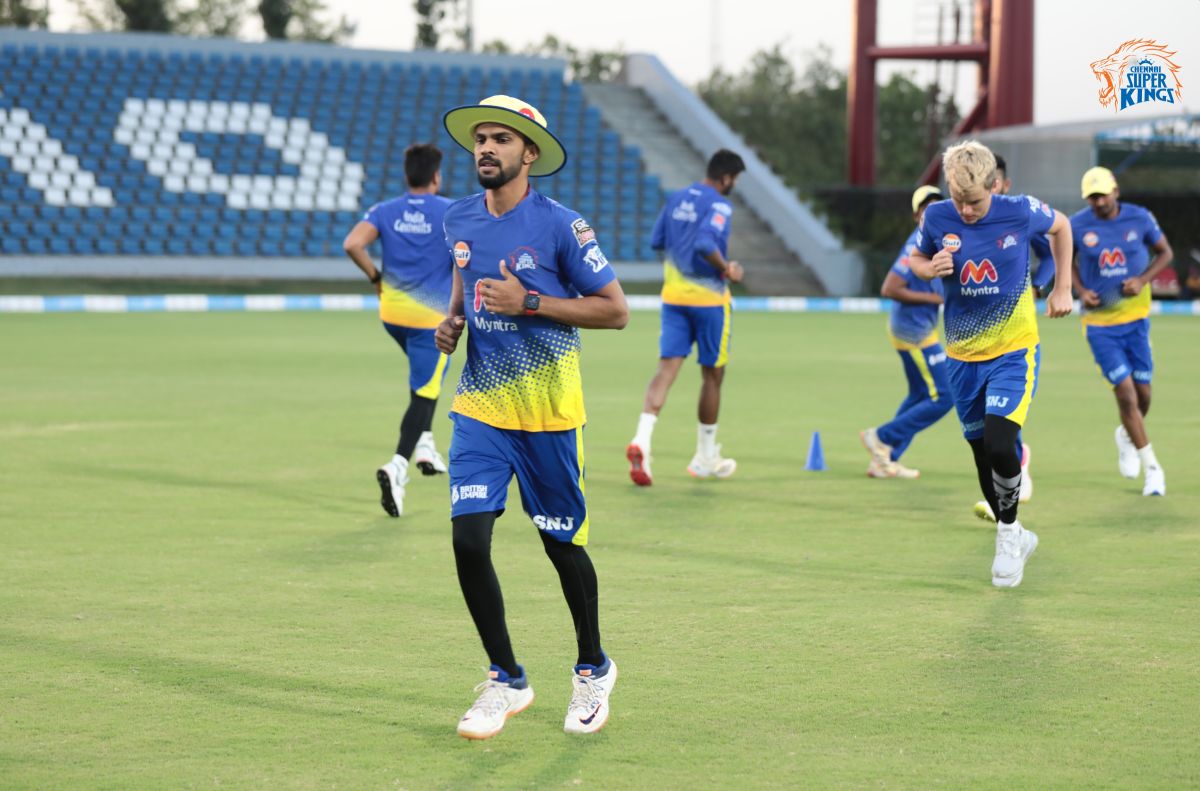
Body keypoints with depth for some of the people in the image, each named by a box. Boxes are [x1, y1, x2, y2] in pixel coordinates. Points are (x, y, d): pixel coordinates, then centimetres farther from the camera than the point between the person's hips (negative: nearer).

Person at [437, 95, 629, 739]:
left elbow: (615, 310, -10)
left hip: (546, 414, -4)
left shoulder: (560, 226, -12)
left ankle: (593, 668, 31)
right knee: (468, 537, -9)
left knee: (562, 544, 8)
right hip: (479, 405, 4)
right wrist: (452, 321, 4)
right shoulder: (461, 221, 5)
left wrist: (529, 303, -18)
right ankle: (506, 680, 7)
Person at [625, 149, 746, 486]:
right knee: (712, 375, 9)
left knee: (667, 368, -2)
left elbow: (656, 242, 15)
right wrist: (726, 269, -14)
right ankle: (706, 458, 19)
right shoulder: (719, 206, -13)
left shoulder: (677, 199, 10)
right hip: (708, 299, -6)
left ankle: (641, 441, -25)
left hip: (673, 294, 6)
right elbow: (706, 243, -28)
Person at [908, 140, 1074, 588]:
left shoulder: (1020, 212, -14)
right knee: (982, 454, 9)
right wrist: (931, 269, -15)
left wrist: (1062, 289, 6)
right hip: (962, 355, 3)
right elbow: (915, 260, 9)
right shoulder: (937, 218, -9)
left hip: (1014, 350, -3)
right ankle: (1015, 540, 30)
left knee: (999, 444, -20)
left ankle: (1008, 530, 5)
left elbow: (1060, 227, 7)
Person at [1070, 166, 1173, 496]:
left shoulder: (1139, 218, -6)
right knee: (1125, 392, -10)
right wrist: (1081, 290, -7)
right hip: (1099, 321, -2)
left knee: (1142, 392, 5)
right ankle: (1151, 468, -1)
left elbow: (1165, 252, 7)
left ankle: (1127, 436, 40)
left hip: (1135, 315, 2)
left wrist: (1143, 280, -10)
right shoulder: (1077, 225, -8)